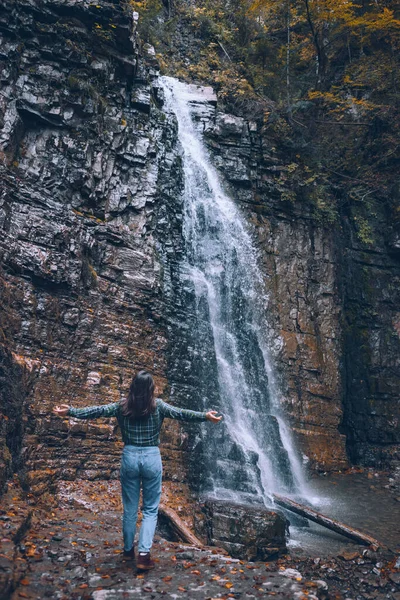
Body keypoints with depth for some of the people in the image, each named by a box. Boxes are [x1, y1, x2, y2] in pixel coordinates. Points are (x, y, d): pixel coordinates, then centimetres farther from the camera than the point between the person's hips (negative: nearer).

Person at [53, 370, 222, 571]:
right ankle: (144, 553, -3)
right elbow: (180, 413, -14)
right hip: (151, 458, -2)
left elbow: (97, 411, 0)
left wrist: (70, 411, 7)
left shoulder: (122, 406, -1)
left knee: (130, 508, 17)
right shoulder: (158, 406, -6)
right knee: (150, 509, 9)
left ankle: (128, 549, 32)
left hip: (130, 457, 2)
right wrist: (205, 416, -15)